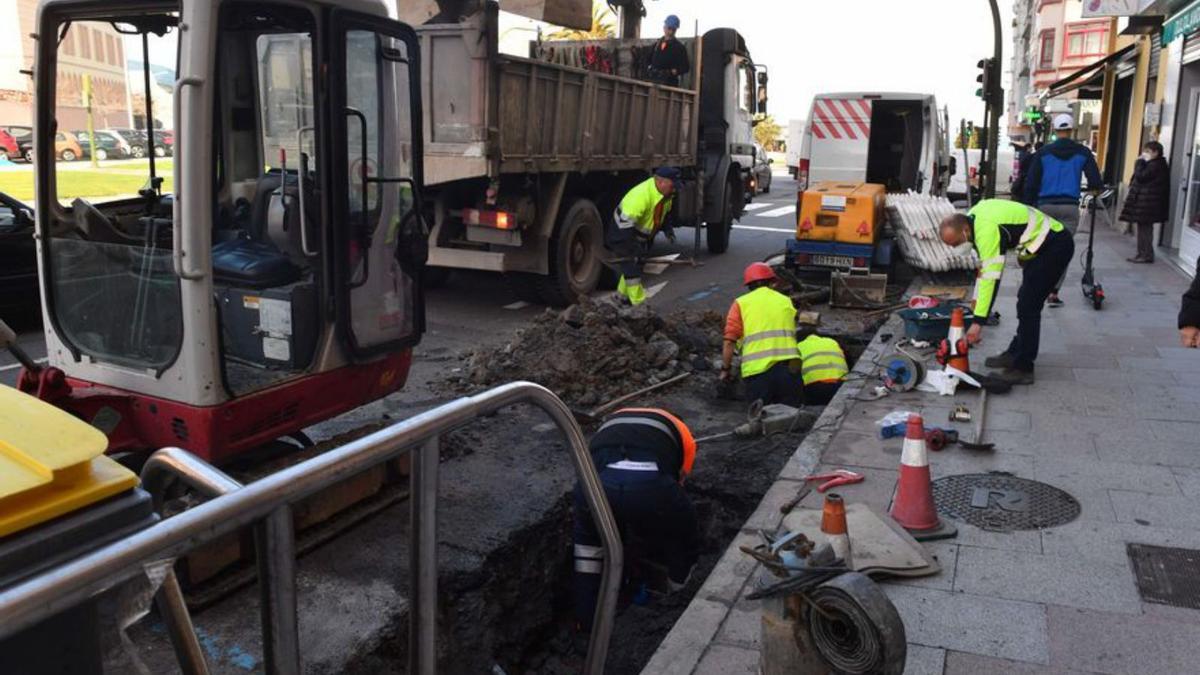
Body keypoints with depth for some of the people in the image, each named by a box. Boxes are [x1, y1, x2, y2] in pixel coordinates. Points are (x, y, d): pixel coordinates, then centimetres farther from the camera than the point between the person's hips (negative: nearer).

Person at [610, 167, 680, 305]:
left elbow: (665, 212, 16)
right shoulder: (641, 195, -36)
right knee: (631, 265, -11)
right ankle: (638, 303, -7)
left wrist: (667, 228, -1)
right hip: (624, 233, -9)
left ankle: (622, 296, 34)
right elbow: (626, 222, -38)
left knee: (636, 264, 18)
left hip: (642, 235, 10)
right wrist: (629, 250, -36)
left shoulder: (666, 194, -6)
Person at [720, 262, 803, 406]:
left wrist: (726, 369, 11)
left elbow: (729, 342, 1)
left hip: (757, 369, -1)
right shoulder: (786, 301, 18)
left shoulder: (741, 303, 8)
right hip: (789, 366, 1)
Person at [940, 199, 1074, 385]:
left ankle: (1022, 369, -8)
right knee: (1026, 302, 19)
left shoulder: (987, 230, -30)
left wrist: (978, 322, -32)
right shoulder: (974, 215, 0)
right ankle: (1015, 354, 30)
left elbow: (990, 277, -32)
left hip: (1055, 247, -11)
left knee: (1028, 308, -12)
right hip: (1045, 245, 11)